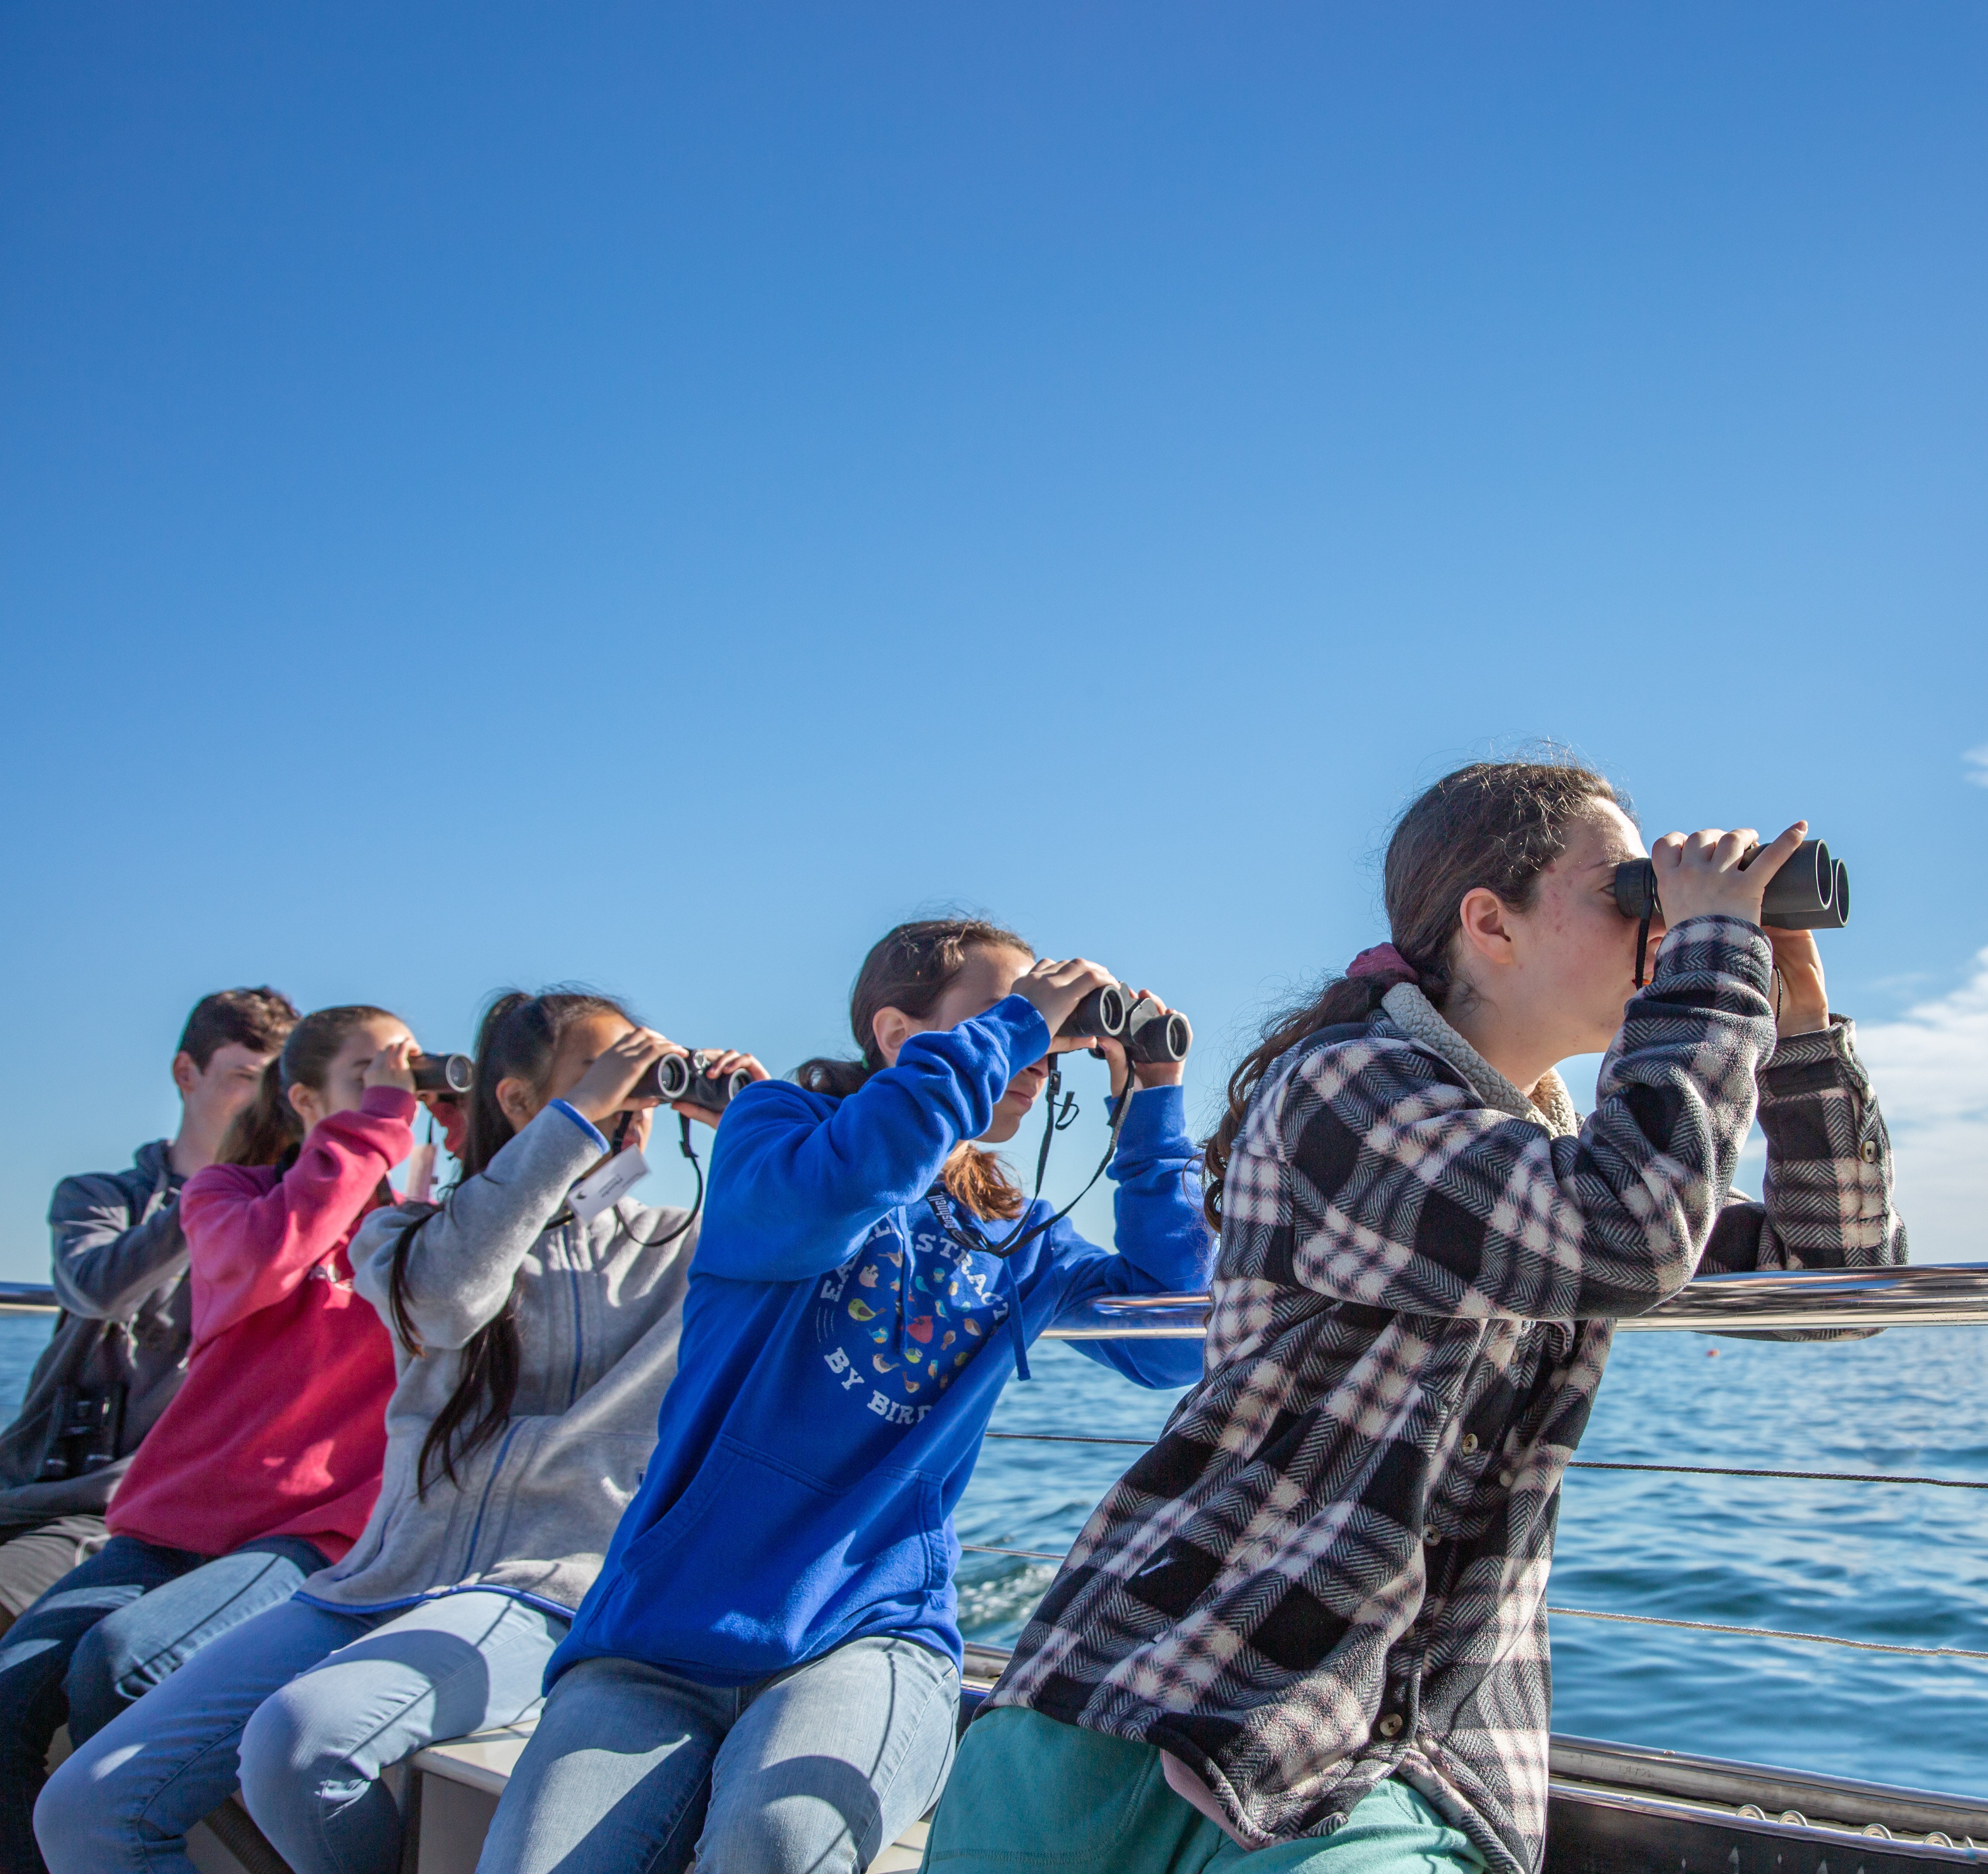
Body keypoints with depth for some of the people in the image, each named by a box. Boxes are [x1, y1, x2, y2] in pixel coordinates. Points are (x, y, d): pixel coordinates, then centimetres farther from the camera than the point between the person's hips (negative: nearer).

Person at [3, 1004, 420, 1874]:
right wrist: (378, 1114, -15)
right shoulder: (224, 1193, 9)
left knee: (122, 1658, -25)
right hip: (175, 1517, 2)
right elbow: (266, 1256, -15)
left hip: (314, 1528, -2)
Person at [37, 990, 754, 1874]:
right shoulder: (414, 1232, 13)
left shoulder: (676, 1247, 11)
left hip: (542, 1592, -3)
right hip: (380, 1583, 3)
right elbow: (446, 1296, -12)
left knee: (298, 1740, -30)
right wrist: (581, 1115, -11)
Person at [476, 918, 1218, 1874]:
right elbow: (820, 1201, -21)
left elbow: (1172, 1341, 5)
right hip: (664, 1633, -1)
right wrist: (1012, 1026, -14)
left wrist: (1151, 1108, 4)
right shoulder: (775, 1122, 3)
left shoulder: (1021, 1242, 15)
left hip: (870, 1634, 1)